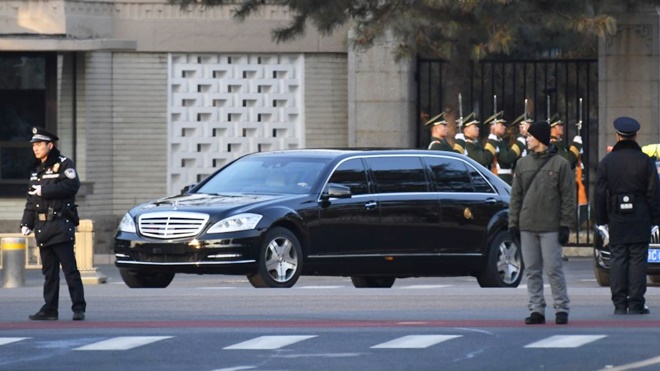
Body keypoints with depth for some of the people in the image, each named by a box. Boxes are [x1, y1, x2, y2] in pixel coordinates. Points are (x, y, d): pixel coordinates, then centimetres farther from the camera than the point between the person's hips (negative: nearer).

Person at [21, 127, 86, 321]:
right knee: (49, 271, 9)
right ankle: (49, 309, 12)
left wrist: (44, 191, -14)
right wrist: (26, 223, 11)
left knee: (70, 269, -8)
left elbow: (71, 186, -19)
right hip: (43, 228, 7)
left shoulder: (63, 164, -3)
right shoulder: (36, 170, 19)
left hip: (61, 225, -7)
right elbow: (31, 199, 21)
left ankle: (78, 308, -9)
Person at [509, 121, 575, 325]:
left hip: (550, 227, -4)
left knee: (553, 269, -5)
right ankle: (537, 310, 9)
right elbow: (516, 196, 14)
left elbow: (568, 197, -1)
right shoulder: (523, 164, 13)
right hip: (527, 227, 4)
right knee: (532, 270, 4)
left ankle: (561, 308, 2)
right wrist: (513, 223, 7)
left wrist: (565, 224, -7)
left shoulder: (560, 164, 0)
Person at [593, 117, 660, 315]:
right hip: (640, 220, -2)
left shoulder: (607, 161, 3)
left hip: (616, 219, 2)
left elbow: (599, 193, 5)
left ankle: (619, 304, 2)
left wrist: (600, 218, 11)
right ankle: (636, 303, -2)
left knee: (617, 259, 5)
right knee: (638, 260, 0)